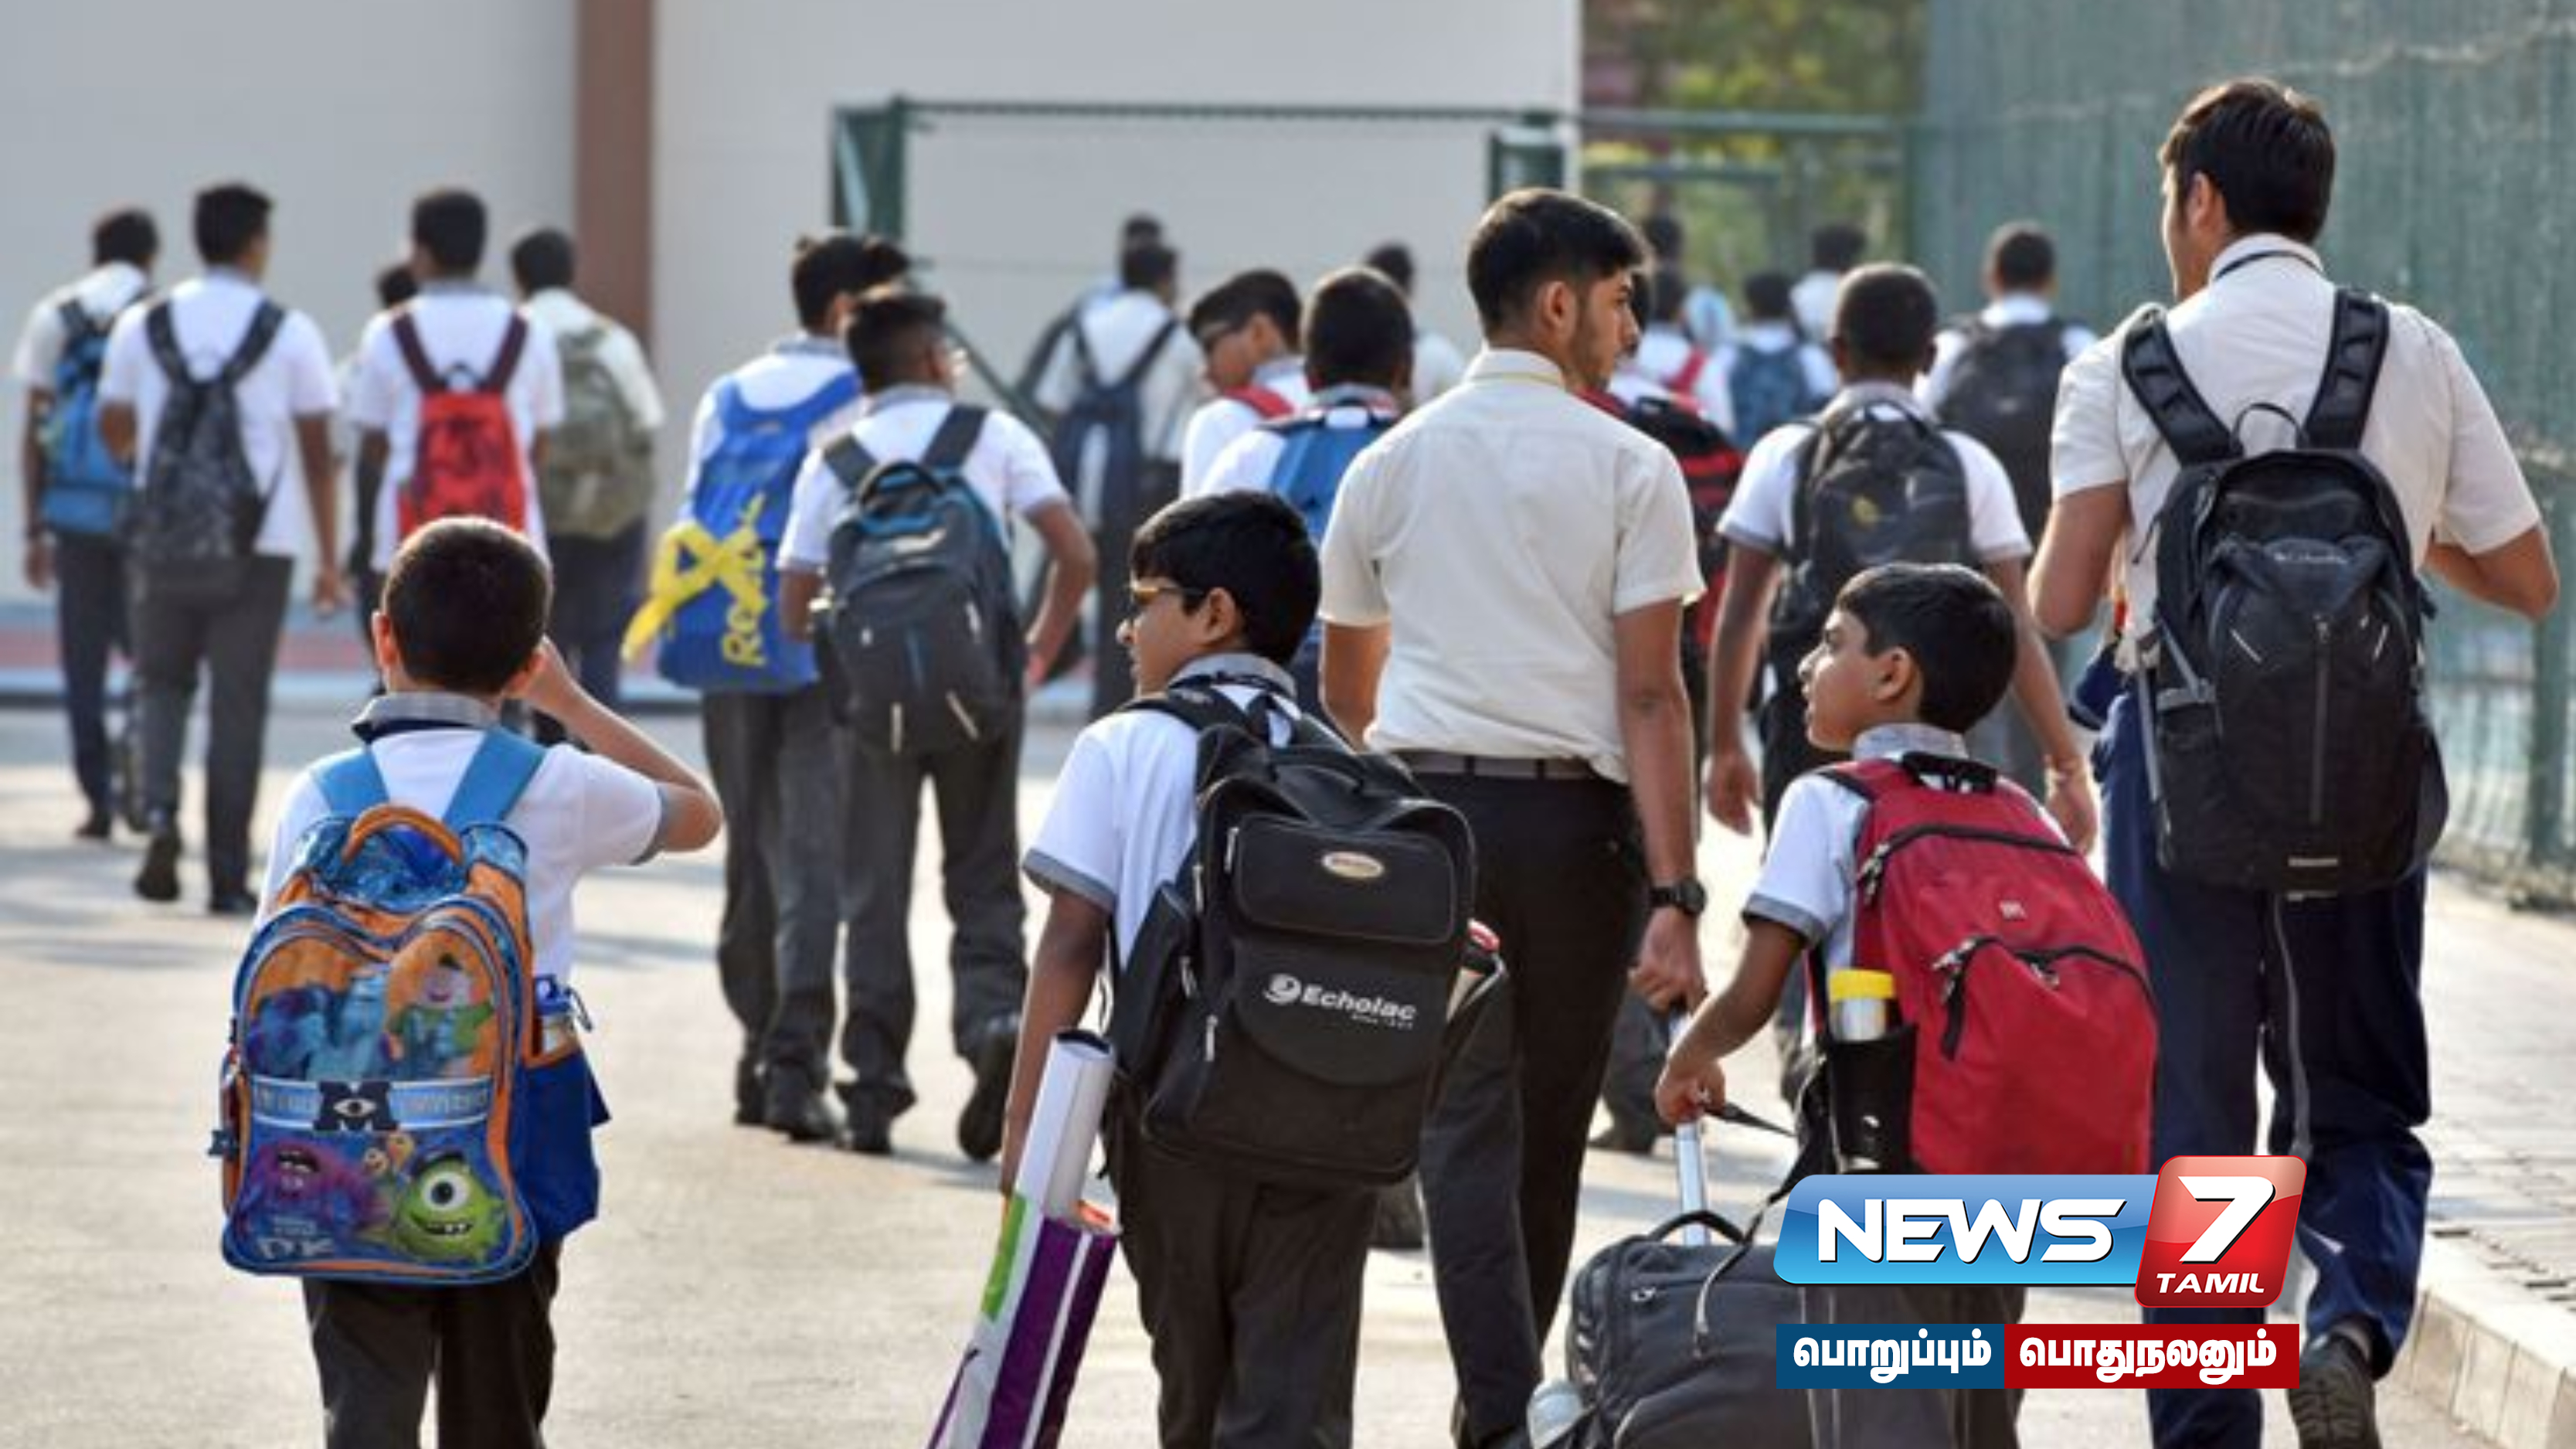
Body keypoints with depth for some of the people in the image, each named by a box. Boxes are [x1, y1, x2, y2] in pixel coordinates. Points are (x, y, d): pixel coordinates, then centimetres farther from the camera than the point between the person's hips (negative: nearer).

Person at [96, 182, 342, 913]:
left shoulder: (141, 327, 3)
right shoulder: (290, 333, -2)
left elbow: (113, 431, 8)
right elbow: (317, 453, -3)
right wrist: (329, 559, 3)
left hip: (165, 539, 2)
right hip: (257, 547, -2)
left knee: (163, 682, 18)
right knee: (238, 704, 5)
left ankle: (160, 811, -8)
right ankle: (228, 877, 5)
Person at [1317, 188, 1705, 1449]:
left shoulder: (1390, 464, 10)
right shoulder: (1629, 465, -1)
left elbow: (1345, 689, 21)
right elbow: (1650, 692, -8)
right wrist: (1673, 897, -10)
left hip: (1427, 800, 2)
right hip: (1577, 813, -2)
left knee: (1465, 1121, -2)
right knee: (1550, 1129, 12)